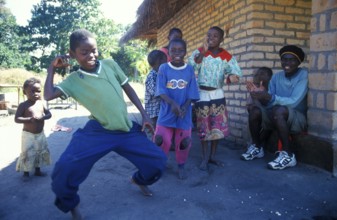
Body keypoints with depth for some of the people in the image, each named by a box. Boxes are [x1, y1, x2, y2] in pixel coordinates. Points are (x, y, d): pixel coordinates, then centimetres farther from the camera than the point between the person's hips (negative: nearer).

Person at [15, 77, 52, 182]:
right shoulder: (23, 105, -13)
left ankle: (37, 170, 32)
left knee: (42, 152, 14)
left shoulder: (41, 103, 0)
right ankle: (26, 173, 19)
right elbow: (16, 119, -16)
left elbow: (49, 114, 2)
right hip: (28, 135, -5)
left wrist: (42, 117, -19)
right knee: (27, 154, -1)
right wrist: (30, 119, -28)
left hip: (40, 134, 5)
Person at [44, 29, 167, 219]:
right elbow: (49, 96, -16)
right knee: (64, 170, -20)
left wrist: (145, 115, 8)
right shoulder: (73, 80, -1)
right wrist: (52, 68, -5)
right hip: (98, 132, -3)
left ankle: (139, 180, 37)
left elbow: (128, 89, 12)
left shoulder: (110, 64, 5)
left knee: (158, 160, 1)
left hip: (128, 131, 3)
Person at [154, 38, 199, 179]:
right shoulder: (163, 68, -4)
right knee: (162, 140, 2)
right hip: (166, 112, -1)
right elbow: (161, 91, -10)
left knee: (183, 142, 7)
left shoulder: (189, 70, -1)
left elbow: (191, 93, -2)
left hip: (184, 113, 1)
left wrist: (185, 107, -17)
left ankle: (181, 166, 28)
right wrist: (173, 103, -25)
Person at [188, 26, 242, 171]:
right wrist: (203, 52, -29)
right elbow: (191, 67, -22)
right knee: (203, 126, 2)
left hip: (218, 94, 3)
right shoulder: (199, 51, -6)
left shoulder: (227, 57, -1)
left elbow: (235, 72, -10)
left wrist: (232, 77, -32)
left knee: (218, 126, 6)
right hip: (202, 94, -2)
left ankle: (212, 156, 21)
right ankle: (204, 158, 12)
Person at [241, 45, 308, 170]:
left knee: (279, 110, -35)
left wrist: (271, 98, -36)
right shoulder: (276, 77, 4)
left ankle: (287, 155, -23)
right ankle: (257, 147, 5)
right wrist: (259, 95, -22)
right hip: (277, 117, 6)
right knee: (255, 110, -16)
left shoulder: (303, 75, -13)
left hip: (299, 118, -5)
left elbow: (294, 102, -25)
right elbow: (269, 102, -2)